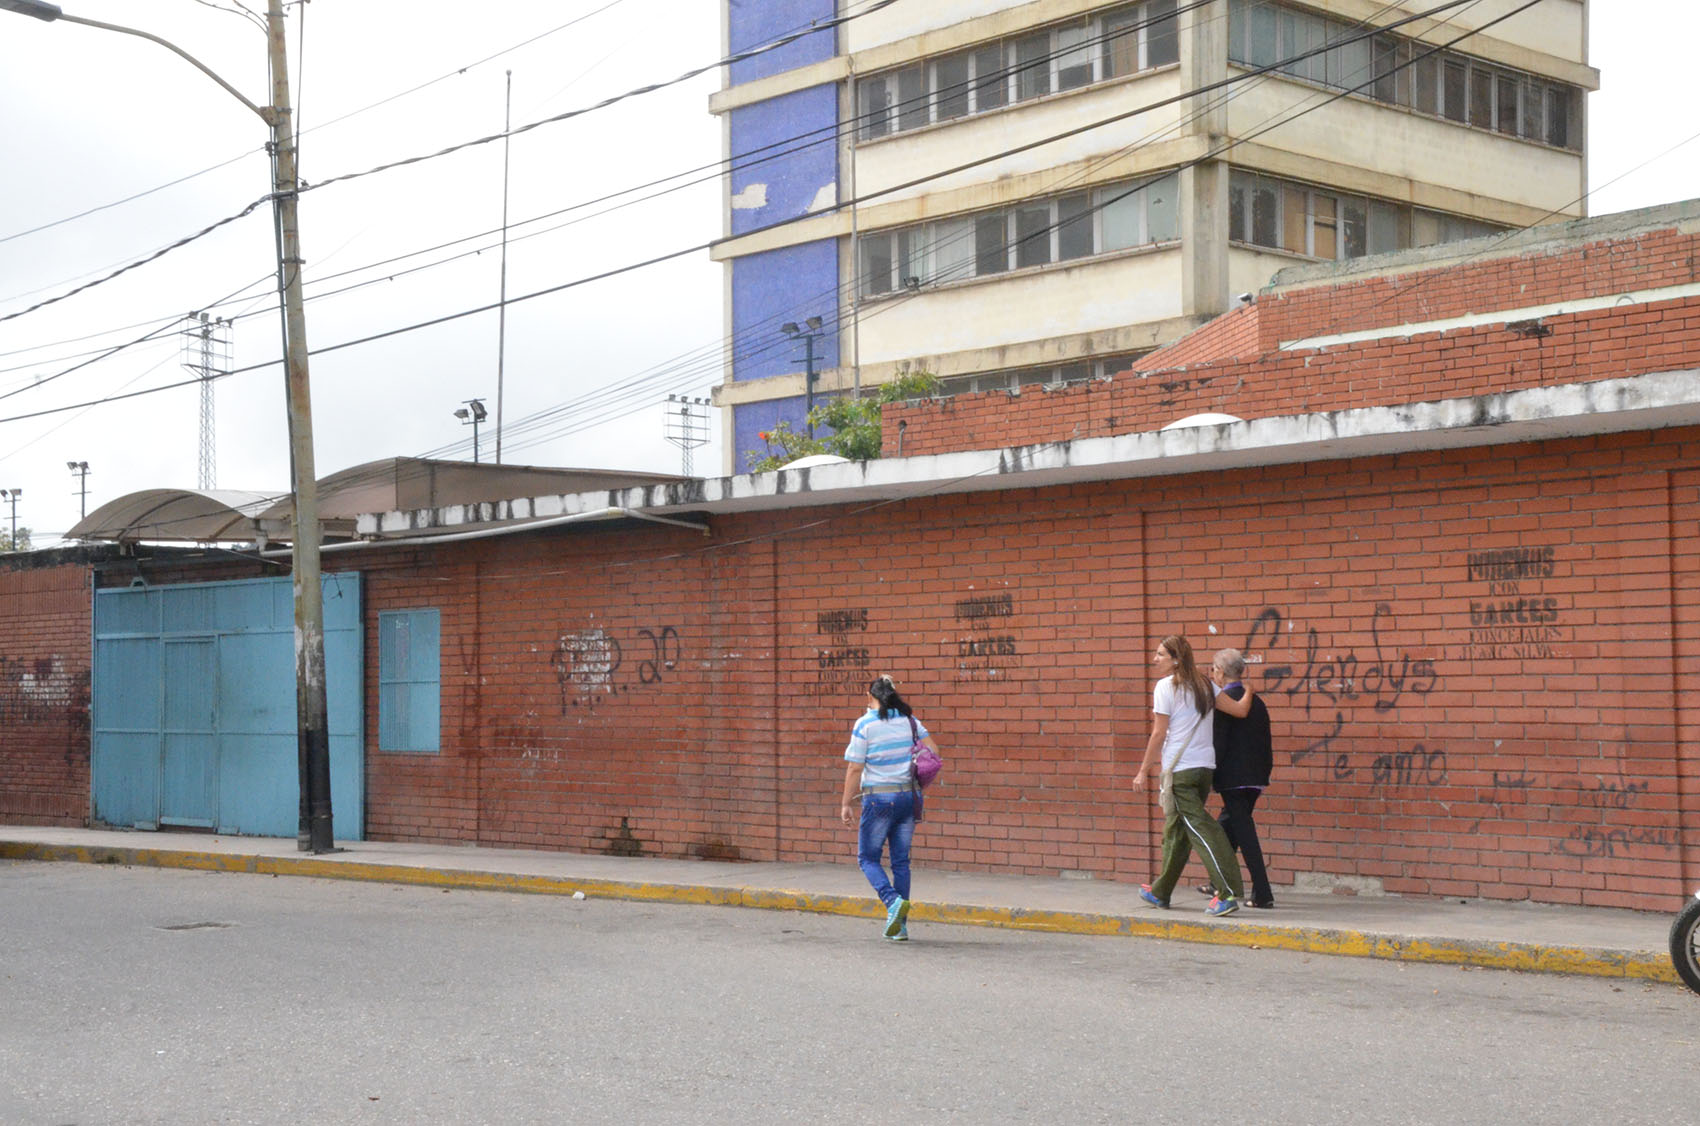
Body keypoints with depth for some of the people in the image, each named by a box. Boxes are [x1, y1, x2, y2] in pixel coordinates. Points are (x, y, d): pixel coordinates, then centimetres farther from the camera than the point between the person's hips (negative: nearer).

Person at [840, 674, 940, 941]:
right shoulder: (909, 720, 6)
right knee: (901, 860, 10)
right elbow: (932, 749, 6)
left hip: (879, 797, -5)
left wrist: (846, 803, -3)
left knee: (867, 857, 8)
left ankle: (893, 900, -17)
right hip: (909, 796, 5)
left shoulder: (865, 724, -8)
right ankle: (900, 925, 10)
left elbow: (854, 768, -9)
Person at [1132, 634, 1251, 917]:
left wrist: (1144, 771, -2)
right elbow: (1240, 709, 6)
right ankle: (1160, 892, 28)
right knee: (1175, 830, 17)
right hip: (1205, 767, 8)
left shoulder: (1166, 686, -7)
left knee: (1199, 827, -10)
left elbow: (1159, 734, -8)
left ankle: (1229, 892, -19)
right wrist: (1249, 689, 27)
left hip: (1180, 770, -8)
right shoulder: (1204, 685, 11)